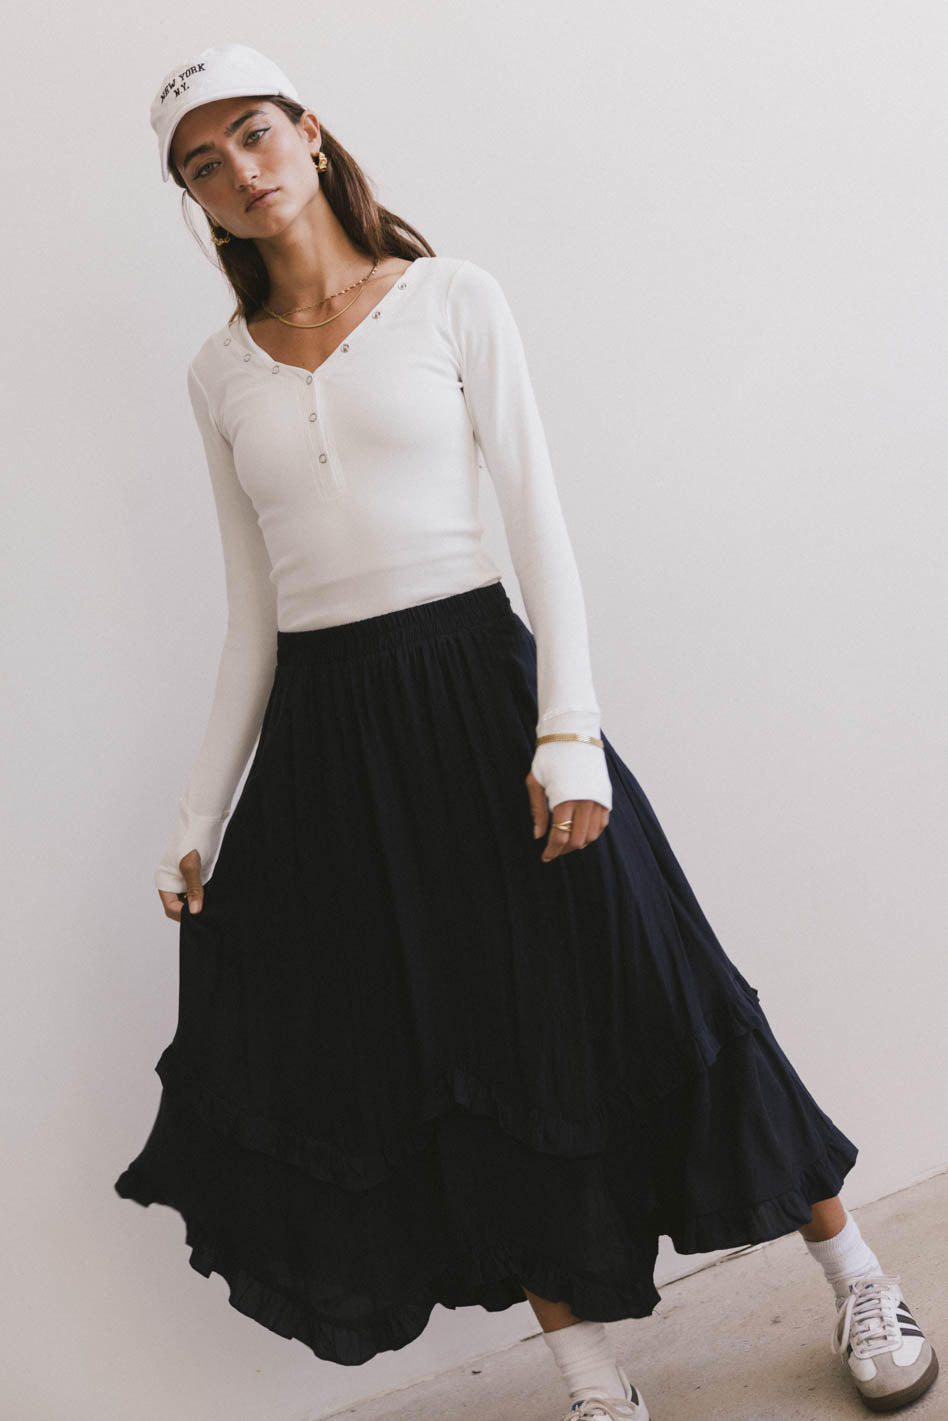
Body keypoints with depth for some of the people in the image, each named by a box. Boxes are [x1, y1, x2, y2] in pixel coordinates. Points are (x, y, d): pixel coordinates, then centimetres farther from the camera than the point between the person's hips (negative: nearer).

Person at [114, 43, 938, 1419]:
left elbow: (537, 518, -5)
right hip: (320, 729, 4)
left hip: (471, 679, -3)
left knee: (619, 991, 2)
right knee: (455, 1064, 6)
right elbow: (252, 614, 11)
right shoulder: (221, 371, 10)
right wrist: (200, 815, 9)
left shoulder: (449, 297, 1)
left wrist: (570, 732, -14)